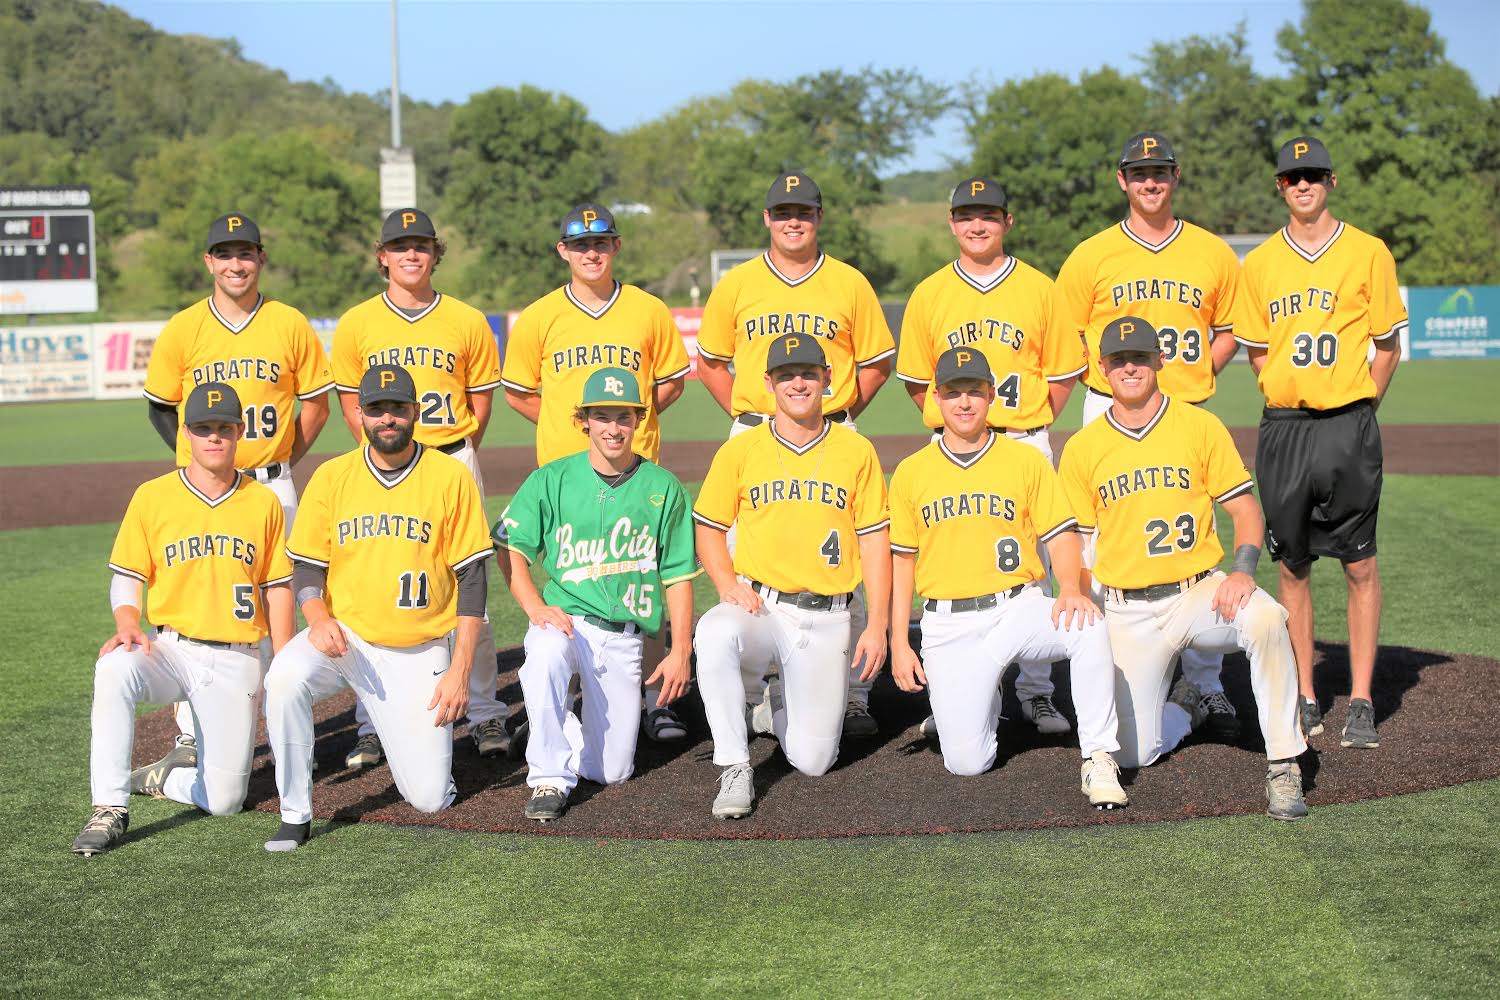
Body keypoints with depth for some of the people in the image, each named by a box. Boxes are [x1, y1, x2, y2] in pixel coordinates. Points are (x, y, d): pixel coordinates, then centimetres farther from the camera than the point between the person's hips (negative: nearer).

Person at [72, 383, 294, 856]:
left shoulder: (263, 502, 6)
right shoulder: (152, 497, 2)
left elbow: (278, 587, 9)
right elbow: (126, 578, 3)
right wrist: (127, 625, -18)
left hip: (236, 661, 1)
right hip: (169, 650, -1)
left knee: (223, 800, -7)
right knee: (114, 669, -37)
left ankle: (162, 777, 27)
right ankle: (110, 809, -28)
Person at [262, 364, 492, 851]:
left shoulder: (451, 477, -4)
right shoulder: (331, 477, 2)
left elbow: (471, 578, -3)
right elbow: (307, 566, 5)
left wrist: (460, 671, -10)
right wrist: (318, 618, -17)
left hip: (420, 653, -1)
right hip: (345, 638, 1)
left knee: (429, 797, -6)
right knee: (284, 678, -33)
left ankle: (423, 729, 30)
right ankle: (294, 815, -17)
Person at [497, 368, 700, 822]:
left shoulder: (663, 488, 5)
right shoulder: (551, 480, 3)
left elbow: (678, 577, 7)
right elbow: (511, 550, 1)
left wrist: (681, 653, -1)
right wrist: (535, 606, -17)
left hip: (625, 636, 1)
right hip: (564, 619, -1)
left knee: (612, 771, -3)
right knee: (546, 653, -40)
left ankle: (574, 731, 32)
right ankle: (550, 777, -24)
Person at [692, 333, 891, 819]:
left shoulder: (856, 451, 5)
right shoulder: (740, 450, 4)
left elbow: (874, 540, 6)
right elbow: (708, 528, 9)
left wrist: (877, 625, -2)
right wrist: (729, 586, -10)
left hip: (826, 619, 1)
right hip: (759, 607, -1)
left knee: (813, 759, -4)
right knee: (714, 633, -38)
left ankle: (782, 703, 34)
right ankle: (734, 769, -23)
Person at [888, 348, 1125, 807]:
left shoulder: (1026, 460, 7)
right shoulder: (911, 473, 9)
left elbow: (1061, 536, 3)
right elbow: (902, 559, 11)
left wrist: (1070, 588, -18)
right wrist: (898, 643, 4)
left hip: (1018, 609, -1)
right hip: (948, 625, 1)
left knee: (1088, 625, -35)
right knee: (966, 762, -10)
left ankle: (1099, 761, -26)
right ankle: (972, 702, 26)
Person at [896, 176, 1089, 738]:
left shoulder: (1038, 289, 4)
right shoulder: (929, 295, 7)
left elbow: (1063, 374, 8)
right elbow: (916, 380, 13)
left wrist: (1029, 427, 2)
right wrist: (949, 423, 4)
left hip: (1025, 443, -1)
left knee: (1031, 565, 2)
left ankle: (1035, 690, 12)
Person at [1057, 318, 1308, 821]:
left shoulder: (1200, 426, 2)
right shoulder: (1082, 447, 5)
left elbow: (1245, 509, 1)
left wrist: (1242, 571, -17)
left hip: (1199, 591, -1)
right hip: (1127, 613, 1)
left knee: (1266, 618, -36)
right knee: (1132, 753, -4)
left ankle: (1283, 768, -27)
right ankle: (1186, 709, 32)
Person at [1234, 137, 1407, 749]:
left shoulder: (1368, 253, 3)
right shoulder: (1260, 263, 9)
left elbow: (1388, 344, 5)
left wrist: (1358, 409, -1)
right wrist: (1291, 405, 5)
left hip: (1349, 426, -2)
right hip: (1282, 427, 2)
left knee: (1359, 565, -2)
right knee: (1292, 565, 6)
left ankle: (1361, 704, 3)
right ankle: (1303, 700, 14)